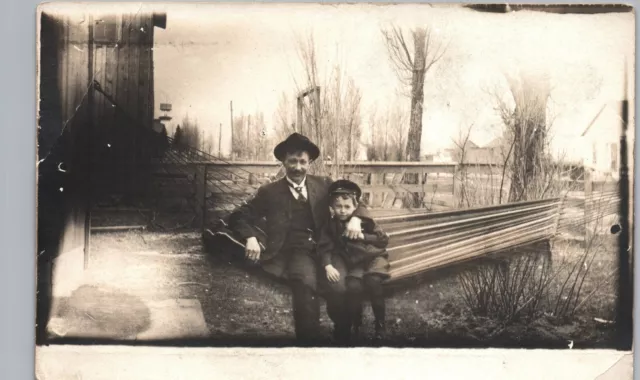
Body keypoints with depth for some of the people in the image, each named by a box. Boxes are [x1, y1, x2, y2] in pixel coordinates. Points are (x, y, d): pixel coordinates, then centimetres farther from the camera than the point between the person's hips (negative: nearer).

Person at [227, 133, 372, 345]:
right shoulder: (269, 192, 11)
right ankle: (308, 341, -22)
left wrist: (355, 218, -7)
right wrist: (251, 238, -10)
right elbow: (238, 217, 10)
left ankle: (342, 340, -2)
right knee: (305, 283, -37)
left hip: (326, 249, 2)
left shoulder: (324, 185, 16)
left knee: (339, 289, -29)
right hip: (296, 252, -1)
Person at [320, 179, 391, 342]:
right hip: (354, 263, 2)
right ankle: (355, 326, -4)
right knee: (353, 286, -27)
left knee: (373, 281, -30)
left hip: (374, 257, -2)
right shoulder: (332, 226, 0)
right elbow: (326, 248, -3)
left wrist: (363, 236, -20)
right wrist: (328, 266, -22)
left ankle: (380, 325, -11)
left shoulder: (365, 220, -8)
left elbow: (384, 240, -8)